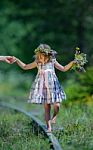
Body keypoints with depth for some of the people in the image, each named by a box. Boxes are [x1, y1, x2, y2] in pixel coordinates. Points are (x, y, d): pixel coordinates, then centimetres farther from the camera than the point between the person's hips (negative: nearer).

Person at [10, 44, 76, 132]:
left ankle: (54, 116, 13)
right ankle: (48, 127, 7)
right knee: (46, 108, 1)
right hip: (43, 88, 0)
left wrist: (72, 63, 1)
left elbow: (64, 69, 11)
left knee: (56, 105, -16)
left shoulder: (52, 62, 0)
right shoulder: (37, 63, 2)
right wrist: (16, 60, 6)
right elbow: (25, 67, 13)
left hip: (53, 86, 0)